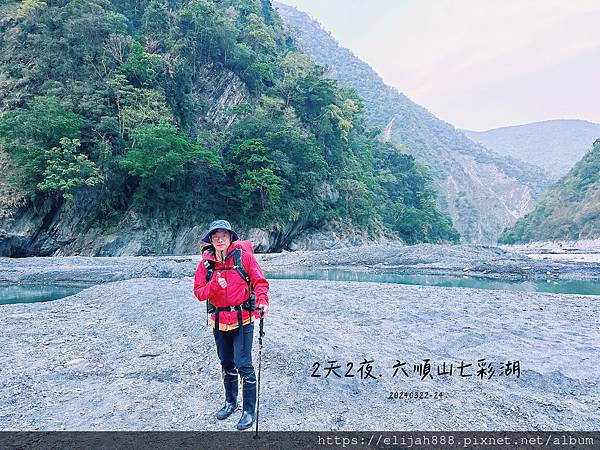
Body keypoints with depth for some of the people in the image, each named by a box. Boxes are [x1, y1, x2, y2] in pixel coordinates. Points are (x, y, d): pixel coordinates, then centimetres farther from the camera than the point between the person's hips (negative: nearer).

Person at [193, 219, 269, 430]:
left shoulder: (244, 256, -10)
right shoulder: (206, 262, 0)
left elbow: (260, 282, -8)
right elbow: (199, 292, -1)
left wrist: (262, 302, -25)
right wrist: (214, 285, -20)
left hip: (243, 319, -4)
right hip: (219, 321, 5)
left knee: (244, 364, -5)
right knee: (226, 364, 20)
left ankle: (249, 410, 12)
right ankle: (230, 402, 40)